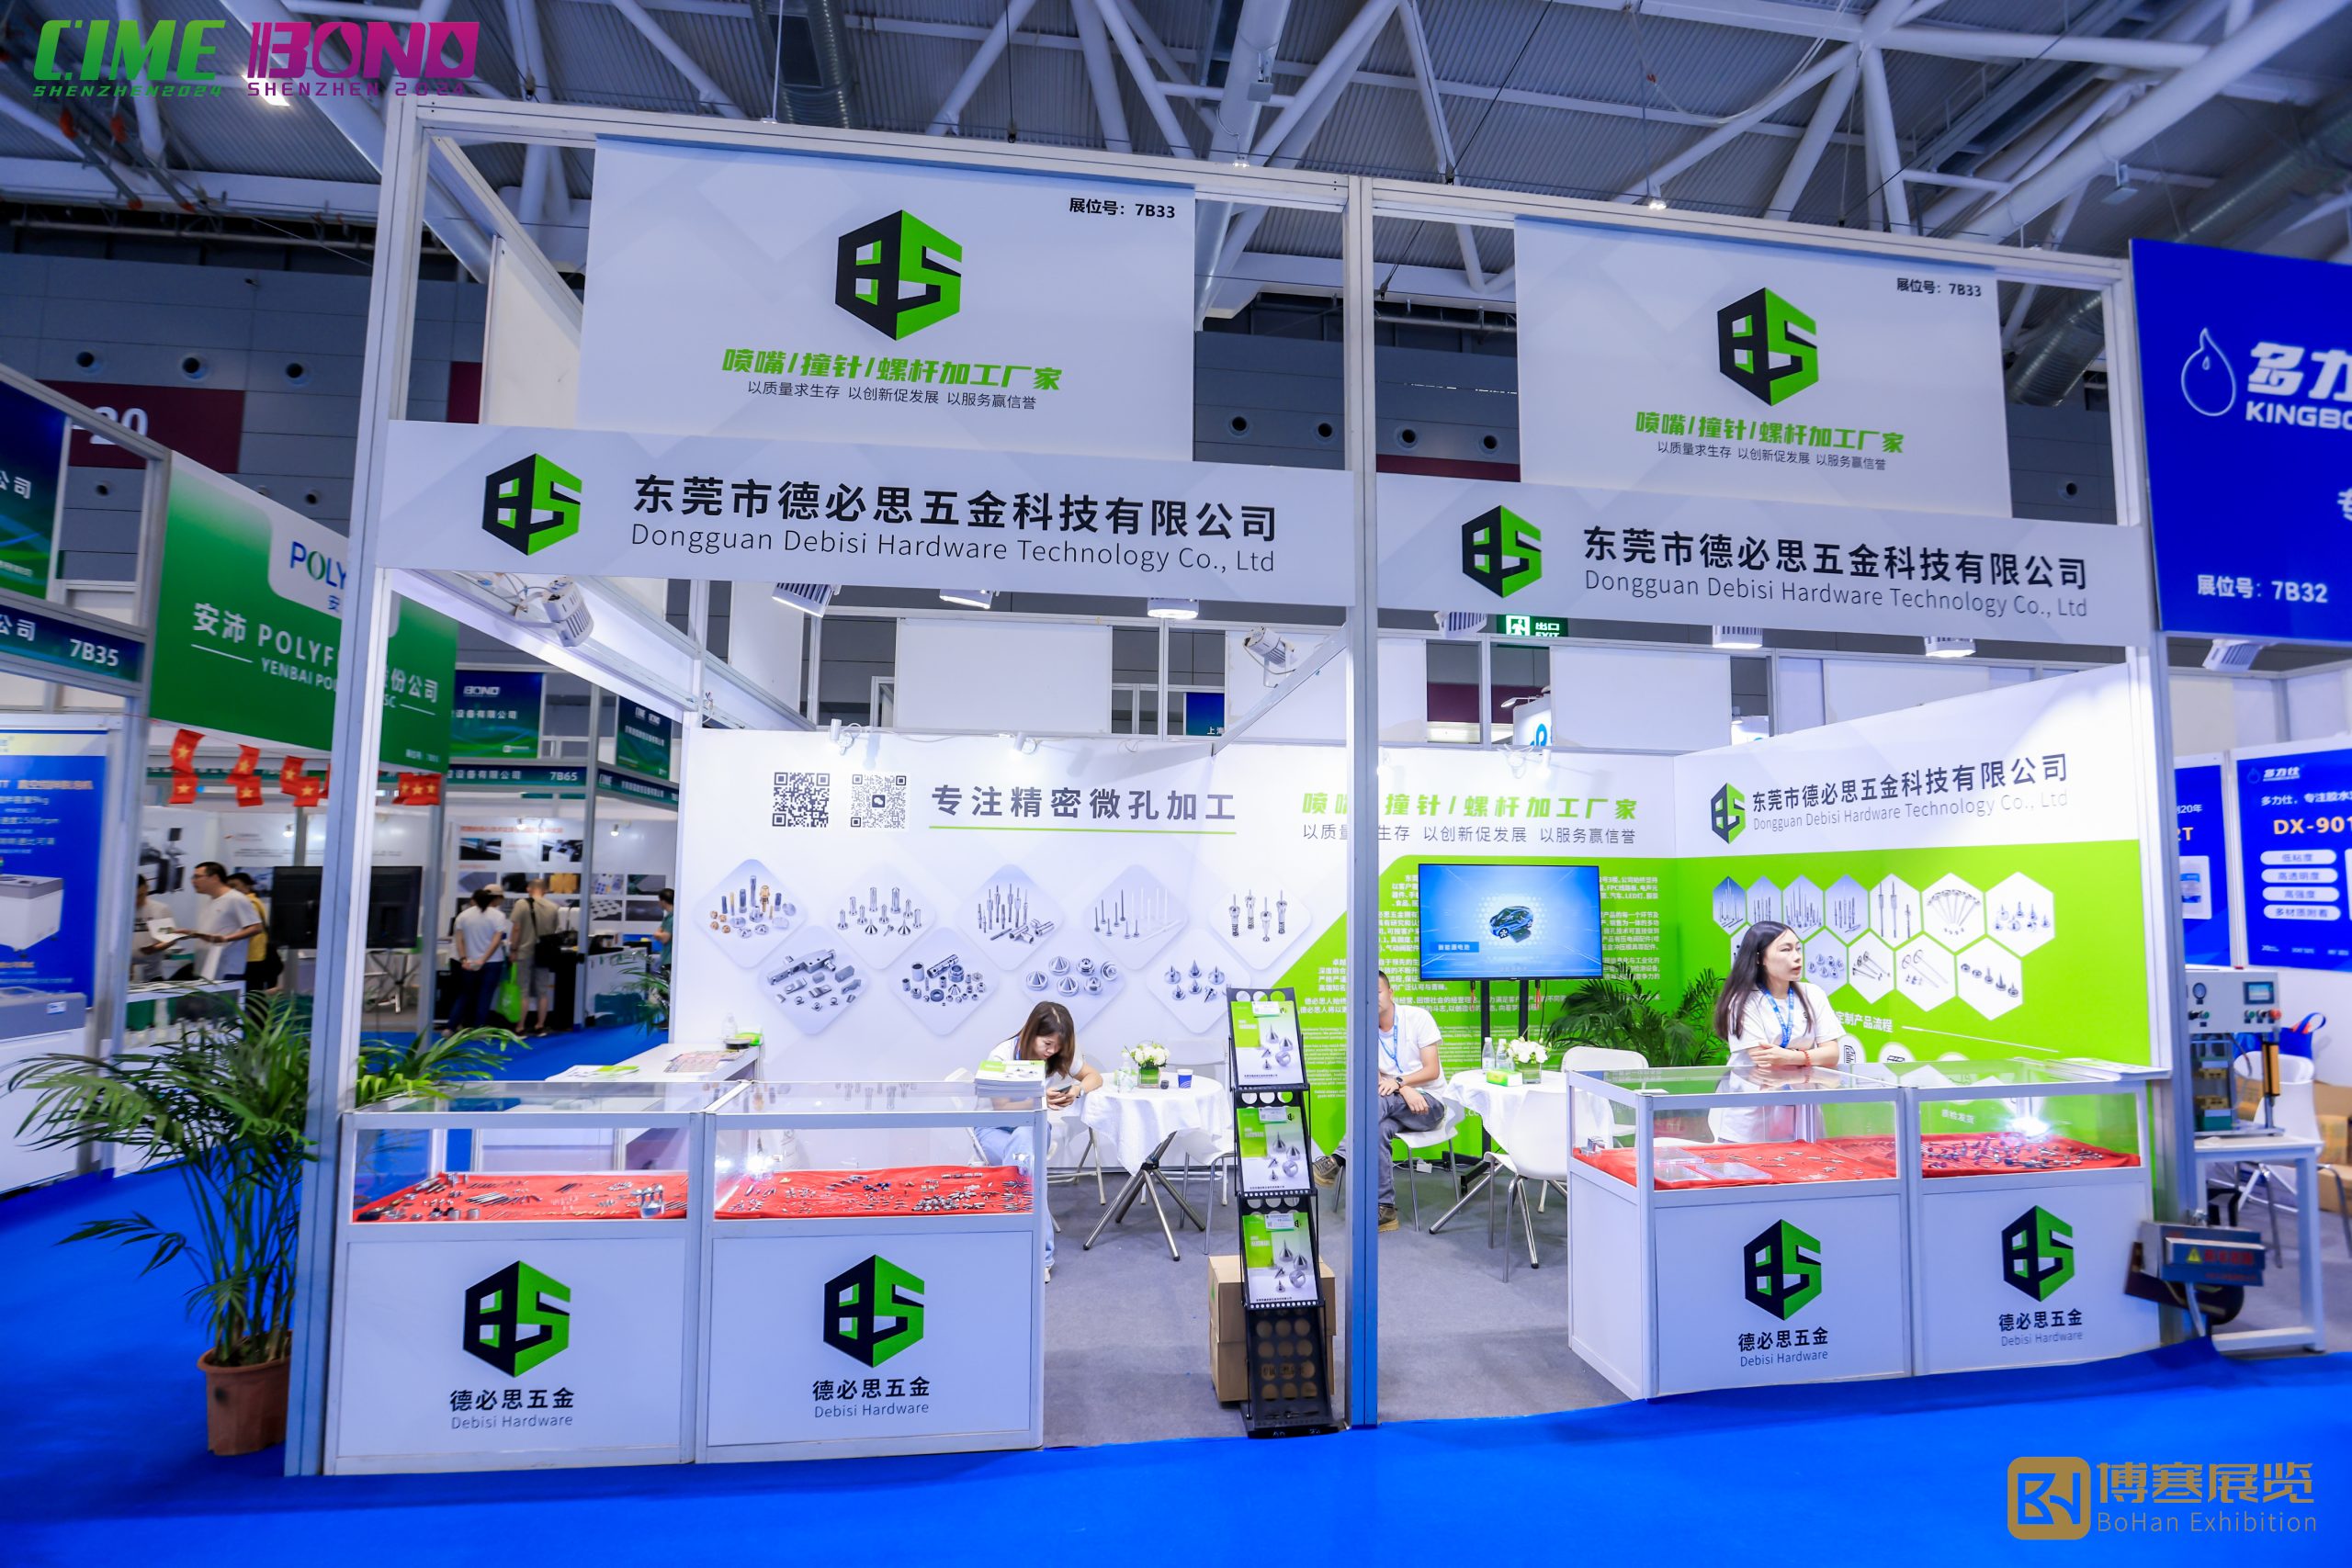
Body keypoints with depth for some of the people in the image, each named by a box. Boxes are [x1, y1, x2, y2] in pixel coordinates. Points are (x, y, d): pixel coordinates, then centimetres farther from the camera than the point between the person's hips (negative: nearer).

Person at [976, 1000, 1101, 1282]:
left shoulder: (1061, 1056, -6)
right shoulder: (1005, 1054, -18)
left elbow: (1095, 1076, 5)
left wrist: (1076, 1091, -19)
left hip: (1034, 1130, 3)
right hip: (994, 1129, -2)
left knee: (1027, 1142, -37)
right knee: (1028, 1156, -38)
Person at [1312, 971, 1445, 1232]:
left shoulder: (1417, 1017, -7)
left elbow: (1432, 1071, -11)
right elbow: (1373, 1080, -5)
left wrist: (1398, 1081, -28)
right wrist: (1405, 1091, -24)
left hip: (1430, 1103, -3)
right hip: (1395, 1106, 3)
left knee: (1381, 1101, -35)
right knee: (1379, 1130, -34)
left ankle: (1337, 1160, -36)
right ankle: (1385, 1209, -30)